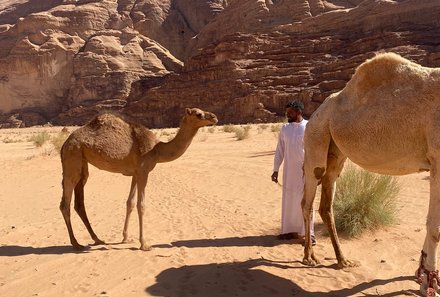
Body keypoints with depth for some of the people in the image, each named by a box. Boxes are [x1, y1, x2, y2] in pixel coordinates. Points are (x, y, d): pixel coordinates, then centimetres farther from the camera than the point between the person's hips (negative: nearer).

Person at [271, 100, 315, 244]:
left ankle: (309, 234, 12)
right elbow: (279, 150, 10)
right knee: (289, 199, 10)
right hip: (288, 170, 5)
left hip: (304, 170, -4)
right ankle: (291, 230, 24)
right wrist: (275, 169, 7)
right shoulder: (285, 128, 7)